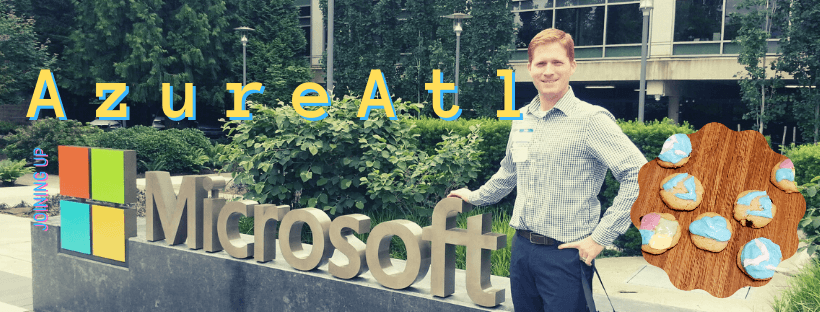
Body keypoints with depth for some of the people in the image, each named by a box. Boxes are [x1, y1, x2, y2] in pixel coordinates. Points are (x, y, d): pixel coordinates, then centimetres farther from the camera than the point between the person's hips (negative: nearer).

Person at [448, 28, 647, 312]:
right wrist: (476, 196, 34)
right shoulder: (522, 119, 9)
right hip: (522, 248, 6)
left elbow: (639, 175, -17)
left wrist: (600, 237, -17)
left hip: (566, 254, -6)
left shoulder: (591, 120, -12)